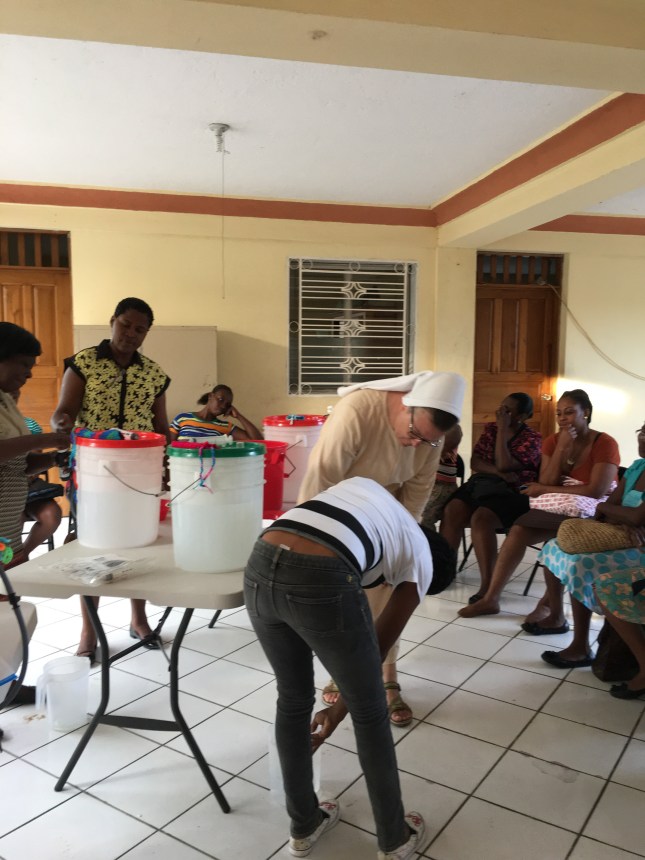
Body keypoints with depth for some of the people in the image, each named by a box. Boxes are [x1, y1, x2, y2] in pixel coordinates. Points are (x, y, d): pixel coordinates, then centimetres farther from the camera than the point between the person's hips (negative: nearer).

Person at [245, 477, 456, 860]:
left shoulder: (361, 486, 35)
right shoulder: (420, 560, 23)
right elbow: (380, 645, 27)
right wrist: (340, 709, 41)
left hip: (260, 567, 5)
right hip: (321, 580, -5)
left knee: (292, 700, 28)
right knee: (370, 713, 22)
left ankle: (304, 826, 47)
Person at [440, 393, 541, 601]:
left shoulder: (532, 438, -1)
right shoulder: (490, 428, 15)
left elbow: (503, 465, -14)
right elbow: (475, 462, 6)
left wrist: (502, 429, -10)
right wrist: (498, 472, -13)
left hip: (509, 491, -5)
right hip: (480, 483, 5)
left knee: (481, 518, -34)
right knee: (452, 511, -26)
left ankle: (488, 585, -31)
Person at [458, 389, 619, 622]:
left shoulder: (605, 444, -10)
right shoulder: (553, 441, 5)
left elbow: (596, 491, -21)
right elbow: (546, 482, -6)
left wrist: (545, 490, -17)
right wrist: (562, 448, -17)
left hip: (593, 512, -5)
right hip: (558, 509, 5)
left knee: (559, 538, -34)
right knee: (519, 531, -20)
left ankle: (550, 605, -18)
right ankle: (491, 598, -14)